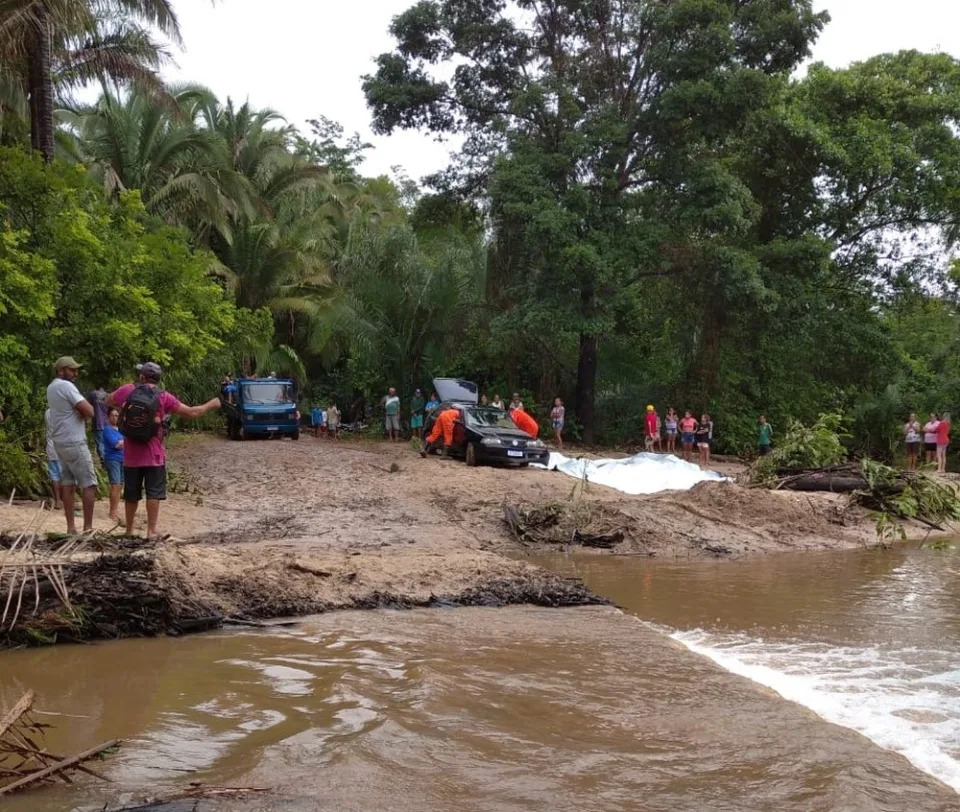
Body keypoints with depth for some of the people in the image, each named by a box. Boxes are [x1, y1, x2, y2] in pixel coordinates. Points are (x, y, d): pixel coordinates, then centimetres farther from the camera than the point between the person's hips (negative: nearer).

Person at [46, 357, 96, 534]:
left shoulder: (51, 388, 15)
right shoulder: (66, 386, -15)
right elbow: (89, 411, -21)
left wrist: (81, 414, 0)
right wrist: (83, 413, 0)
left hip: (60, 442, 9)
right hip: (74, 443, -9)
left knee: (68, 484, 8)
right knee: (89, 484, -4)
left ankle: (71, 527, 8)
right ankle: (88, 527, -5)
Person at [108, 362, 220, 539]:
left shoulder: (127, 390, -4)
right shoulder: (163, 397, -8)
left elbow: (108, 401, 15)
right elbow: (192, 413, -5)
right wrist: (211, 404, 9)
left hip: (131, 456, 3)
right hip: (154, 456, -2)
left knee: (131, 494, 13)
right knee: (154, 494, 2)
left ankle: (129, 531, 23)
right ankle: (151, 531, -2)